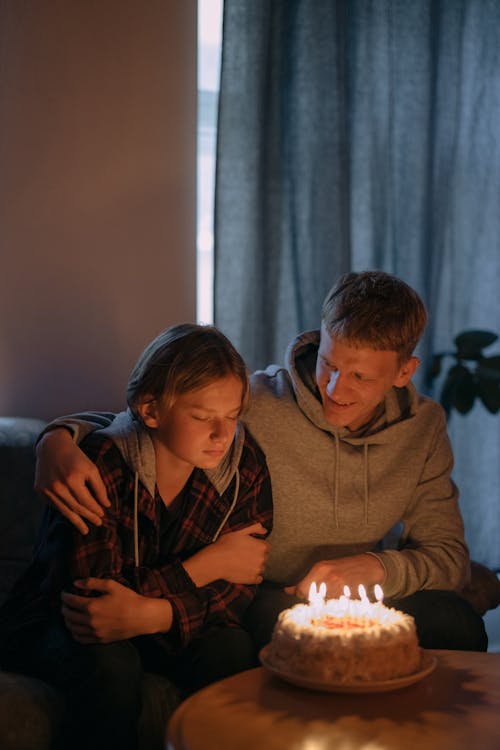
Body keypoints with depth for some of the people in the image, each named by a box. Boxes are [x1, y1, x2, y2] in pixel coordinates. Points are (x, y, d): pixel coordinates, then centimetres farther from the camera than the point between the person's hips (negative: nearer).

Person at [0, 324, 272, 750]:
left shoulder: (244, 464, -12)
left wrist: (150, 614, -35)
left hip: (166, 629, 3)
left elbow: (238, 589, -15)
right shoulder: (101, 466, -26)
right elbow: (91, 598, -30)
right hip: (55, 624, -3)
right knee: (110, 664, -34)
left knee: (230, 647, -26)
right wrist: (208, 564, -24)